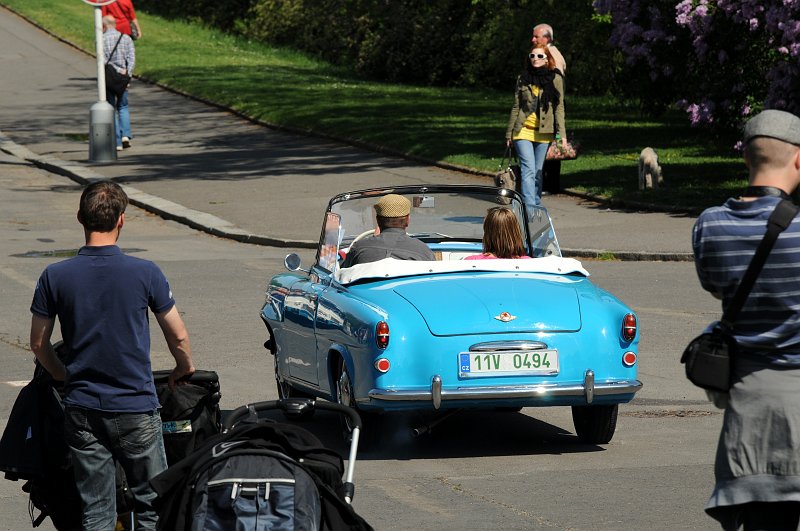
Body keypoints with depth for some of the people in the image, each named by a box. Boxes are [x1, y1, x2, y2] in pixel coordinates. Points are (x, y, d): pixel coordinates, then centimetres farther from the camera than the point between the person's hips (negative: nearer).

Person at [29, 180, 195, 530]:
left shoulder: (55, 277, -5)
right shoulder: (146, 274, -10)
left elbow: (39, 344, 3)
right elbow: (179, 337, 0)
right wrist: (185, 368, 21)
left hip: (82, 410, 2)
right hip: (136, 408, -2)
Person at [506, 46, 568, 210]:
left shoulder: (555, 79, 4)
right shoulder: (523, 79, 8)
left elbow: (559, 107, 2)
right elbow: (516, 107, 12)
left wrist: (562, 134, -5)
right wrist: (509, 133, 13)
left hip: (544, 132, 0)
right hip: (523, 130, 0)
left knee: (538, 172, 6)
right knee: (528, 169, -13)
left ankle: (535, 206, 17)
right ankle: (530, 207, -21)